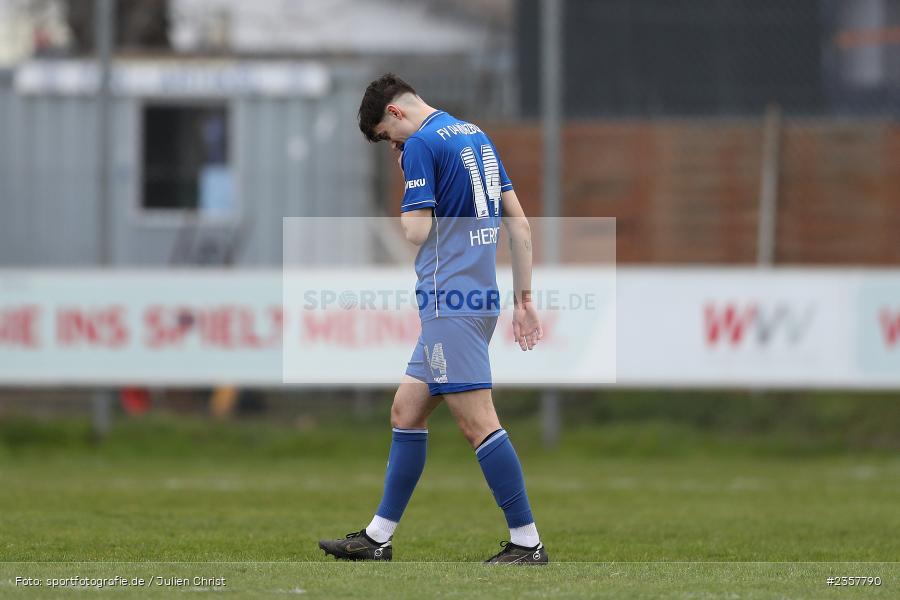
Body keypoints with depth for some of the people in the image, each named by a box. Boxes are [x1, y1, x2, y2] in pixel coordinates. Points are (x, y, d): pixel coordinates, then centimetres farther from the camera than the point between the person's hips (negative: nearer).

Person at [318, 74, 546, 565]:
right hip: (479, 298, 10)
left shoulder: (421, 144, -9)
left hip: (450, 303, -10)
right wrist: (524, 297, 19)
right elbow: (519, 224, 17)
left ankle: (527, 542, -10)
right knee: (407, 411, 14)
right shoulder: (476, 136, 17)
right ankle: (378, 538, 18)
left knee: (477, 421, -9)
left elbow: (416, 231, -13)